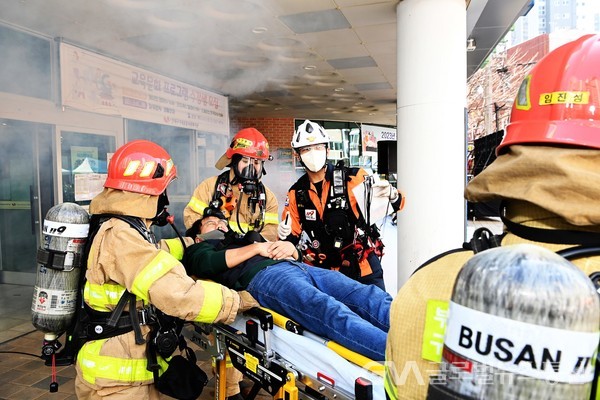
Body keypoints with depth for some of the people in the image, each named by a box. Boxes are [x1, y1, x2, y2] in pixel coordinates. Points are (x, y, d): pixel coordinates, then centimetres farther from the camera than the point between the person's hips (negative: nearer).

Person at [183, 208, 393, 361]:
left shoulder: (244, 238, 42)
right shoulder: (198, 249, 29)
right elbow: (209, 263, 2)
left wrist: (289, 246, 10)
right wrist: (258, 248, 2)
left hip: (300, 267, 7)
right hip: (262, 276, -7)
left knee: (370, 296, -20)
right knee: (330, 310, -37)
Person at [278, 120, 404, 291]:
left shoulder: (353, 178, -8)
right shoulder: (296, 193, 1)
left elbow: (397, 204, -6)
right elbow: (293, 236, 9)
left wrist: (391, 194, -28)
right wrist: (285, 235, -14)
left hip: (363, 265, -2)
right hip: (323, 270, 2)